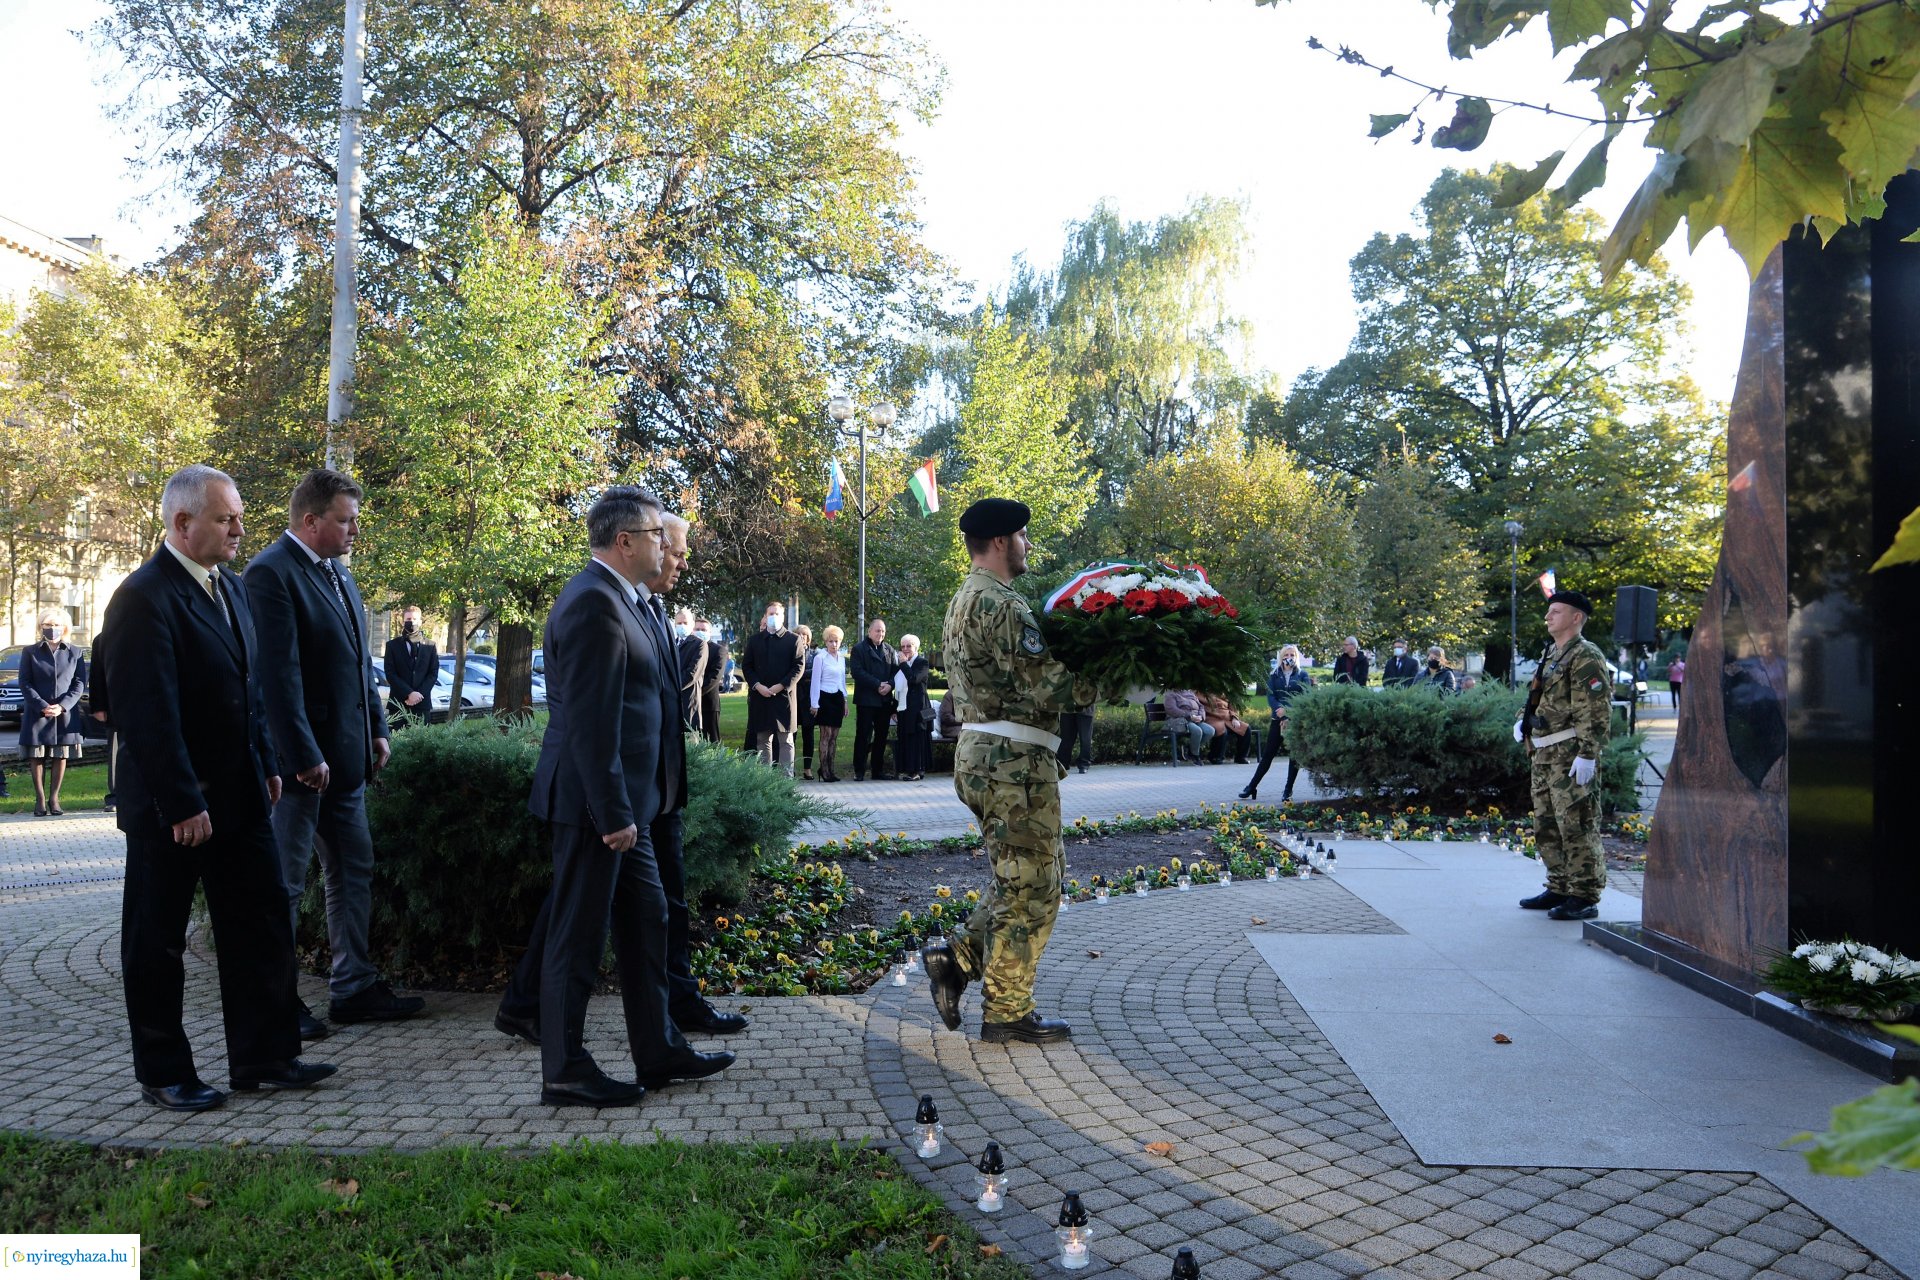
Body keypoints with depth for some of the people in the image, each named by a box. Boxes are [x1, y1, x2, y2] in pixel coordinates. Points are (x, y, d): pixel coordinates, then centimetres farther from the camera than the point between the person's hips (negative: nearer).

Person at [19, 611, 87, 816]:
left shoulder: (75, 653, 7)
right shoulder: (30, 652, 6)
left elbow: (80, 684, 2)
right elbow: (25, 683, 0)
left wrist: (62, 706, -12)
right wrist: (43, 707, -13)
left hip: (65, 713, 0)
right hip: (37, 713, 0)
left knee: (61, 756, 2)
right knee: (37, 756, 1)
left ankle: (54, 798, 10)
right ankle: (40, 799, 7)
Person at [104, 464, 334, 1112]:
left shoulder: (230, 586, 10)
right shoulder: (145, 597, -17)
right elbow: (147, 714, -21)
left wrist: (266, 764, 12)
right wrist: (183, 805, -21)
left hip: (238, 793, 8)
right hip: (171, 806, -8)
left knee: (262, 926, 10)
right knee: (157, 943, 8)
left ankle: (264, 1057, 21)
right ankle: (163, 1074, 21)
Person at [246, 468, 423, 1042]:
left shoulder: (337, 572, 13)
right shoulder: (271, 573, -15)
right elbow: (279, 674, -20)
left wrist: (376, 730, 13)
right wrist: (304, 756, -21)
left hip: (345, 756, 9)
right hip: (301, 757, -9)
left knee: (353, 871, 13)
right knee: (286, 883, 2)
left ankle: (355, 988, 23)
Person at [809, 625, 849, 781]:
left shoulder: (842, 658, 13)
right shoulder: (820, 657, -7)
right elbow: (815, 681, -7)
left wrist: (845, 701, 19)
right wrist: (814, 704, -8)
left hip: (838, 698, 6)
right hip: (825, 698, -6)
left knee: (834, 736, 6)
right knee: (826, 735, -8)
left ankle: (830, 769, 12)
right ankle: (824, 770, -3)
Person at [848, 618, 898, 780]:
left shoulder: (889, 650, 14)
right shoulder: (859, 649, -1)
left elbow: (896, 670, 8)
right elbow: (856, 671, -12)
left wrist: (889, 685, -12)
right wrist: (878, 684, -16)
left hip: (885, 699, 5)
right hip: (866, 699, -5)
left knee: (881, 736, 8)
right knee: (863, 736, -3)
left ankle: (878, 770, 16)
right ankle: (859, 771, 2)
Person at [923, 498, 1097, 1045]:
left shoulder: (963, 600, 17)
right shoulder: (1003, 605, -16)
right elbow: (1048, 687, -22)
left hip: (980, 751, 10)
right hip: (1013, 759, -10)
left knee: (1028, 878, 18)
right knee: (1030, 887, 0)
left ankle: (958, 959, 13)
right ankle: (1008, 1012, 9)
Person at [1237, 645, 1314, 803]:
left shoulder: (1302, 675, 4)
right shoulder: (1275, 675, 10)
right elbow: (1270, 695, 1)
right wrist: (1278, 709, -20)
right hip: (1279, 719, 1)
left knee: (1294, 754, 4)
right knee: (1268, 753, 3)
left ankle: (1288, 791, 13)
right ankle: (1252, 787, 9)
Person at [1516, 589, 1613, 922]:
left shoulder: (1586, 656, -11)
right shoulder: (1550, 654, 18)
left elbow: (1597, 712, -18)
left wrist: (1587, 755, -23)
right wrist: (1525, 723, 14)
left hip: (1571, 754, -10)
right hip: (1544, 754, 10)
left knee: (1576, 826, -6)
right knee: (1546, 826, 14)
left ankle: (1585, 897, 0)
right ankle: (1560, 889, 24)